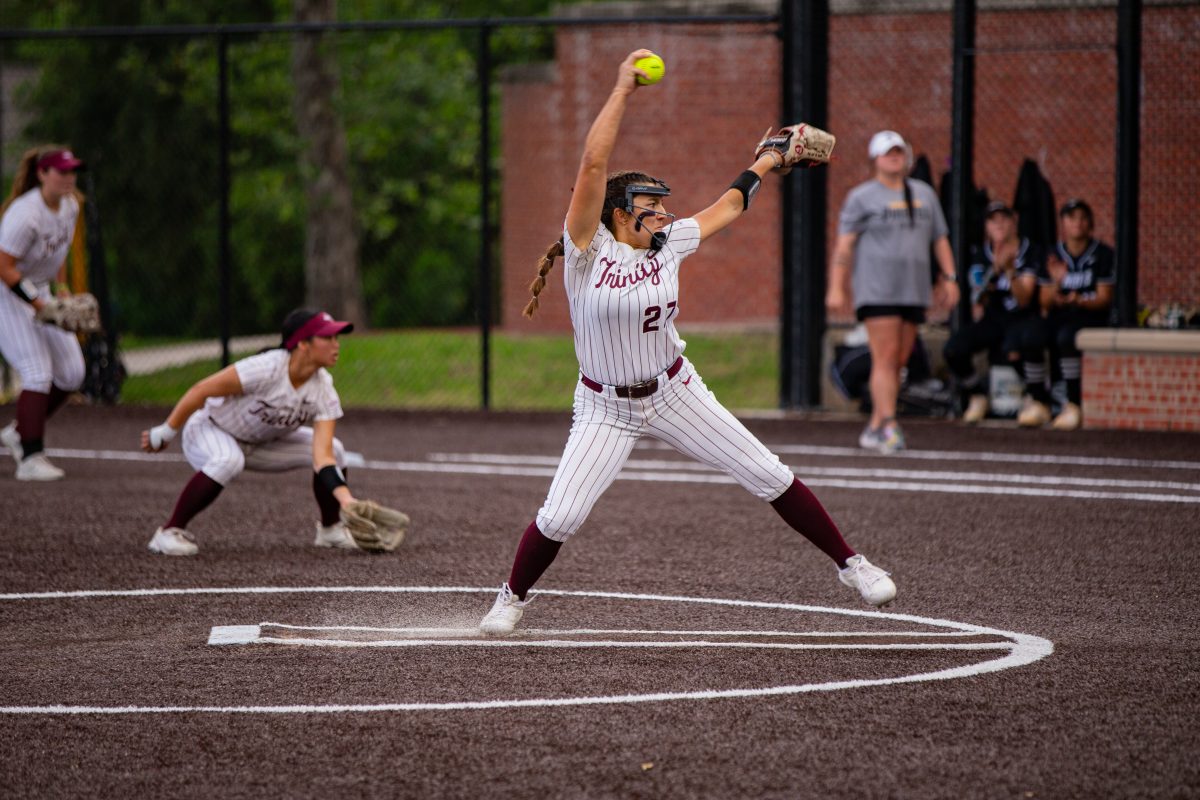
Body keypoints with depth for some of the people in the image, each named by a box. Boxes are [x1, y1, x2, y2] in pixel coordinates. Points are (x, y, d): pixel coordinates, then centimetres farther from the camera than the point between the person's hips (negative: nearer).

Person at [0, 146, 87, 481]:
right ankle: (30, 458, -16)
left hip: (39, 292, 8)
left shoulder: (69, 205, -1)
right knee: (38, 372, -18)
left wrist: (61, 287, 9)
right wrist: (42, 307, -28)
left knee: (71, 373, 4)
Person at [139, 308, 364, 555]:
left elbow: (323, 457, -23)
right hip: (209, 429, -6)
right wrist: (165, 433, -18)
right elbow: (201, 391, -26)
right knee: (228, 461, -40)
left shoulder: (324, 392, -17)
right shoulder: (267, 369, -35)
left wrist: (346, 499, -38)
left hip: (262, 443, 6)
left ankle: (330, 529, 14)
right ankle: (169, 532, -26)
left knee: (334, 450, -8)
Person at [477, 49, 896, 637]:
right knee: (559, 518, -15)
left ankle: (848, 564, 15)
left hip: (673, 393, 4)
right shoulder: (590, 249, -14)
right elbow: (593, 164, -25)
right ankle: (512, 597, 13)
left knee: (770, 478, 1)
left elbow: (726, 209, 17)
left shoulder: (668, 245, -1)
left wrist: (766, 162, 23)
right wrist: (622, 89, -25)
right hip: (605, 408, -4)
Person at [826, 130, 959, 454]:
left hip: (914, 290, 5)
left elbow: (940, 239, 21)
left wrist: (948, 278, 10)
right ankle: (889, 427, -18)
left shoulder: (924, 193, 18)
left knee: (898, 363, 4)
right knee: (885, 357, -14)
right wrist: (837, 288, -11)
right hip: (876, 290, -5)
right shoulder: (862, 197, 3)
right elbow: (843, 245, -2)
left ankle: (873, 428, 11)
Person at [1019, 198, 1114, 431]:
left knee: (1066, 337, -37)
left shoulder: (1103, 254, 0)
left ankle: (1074, 405, -28)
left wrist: (1079, 301, -24)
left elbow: (1104, 299, -4)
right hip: (1059, 316, 3)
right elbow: (1045, 303, 6)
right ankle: (1039, 402, -13)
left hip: (1091, 317, -3)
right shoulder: (1052, 256, 9)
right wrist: (1056, 283, -15)